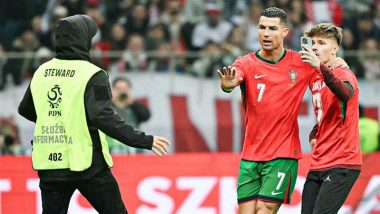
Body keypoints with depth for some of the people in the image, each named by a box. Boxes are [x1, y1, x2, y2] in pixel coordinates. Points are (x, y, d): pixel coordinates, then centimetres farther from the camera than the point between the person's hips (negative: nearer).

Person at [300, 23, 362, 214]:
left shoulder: (344, 74, -8)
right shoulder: (314, 79, 16)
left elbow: (345, 94, -34)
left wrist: (321, 67, -49)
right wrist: (314, 135, 11)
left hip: (342, 164, -8)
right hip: (318, 164, 8)